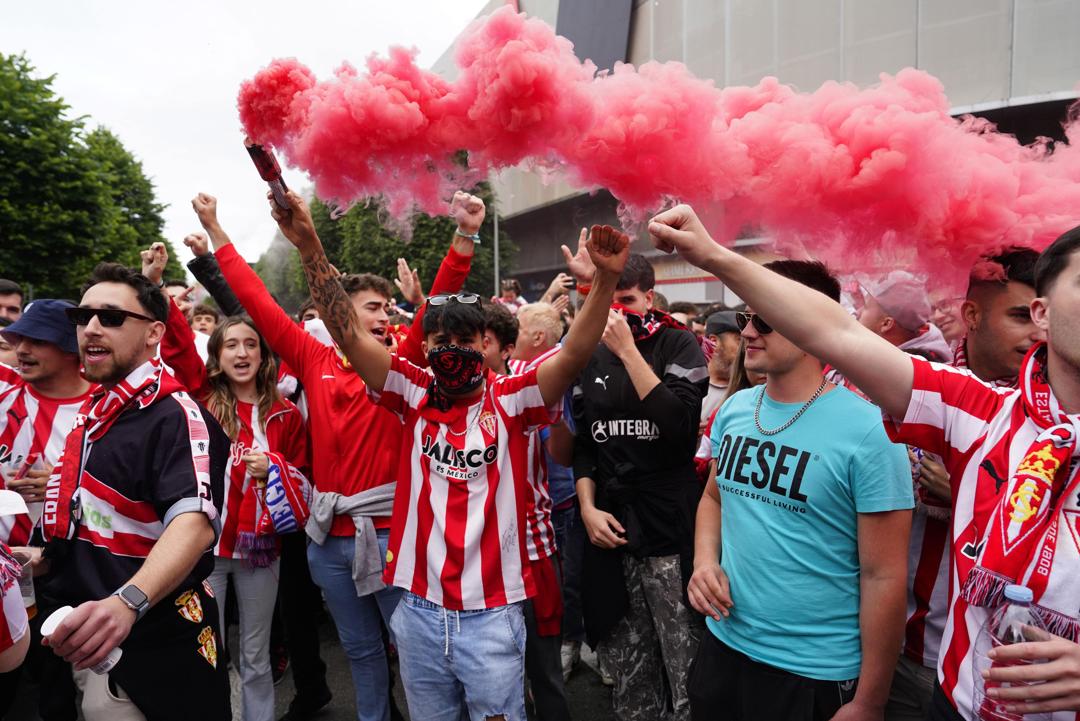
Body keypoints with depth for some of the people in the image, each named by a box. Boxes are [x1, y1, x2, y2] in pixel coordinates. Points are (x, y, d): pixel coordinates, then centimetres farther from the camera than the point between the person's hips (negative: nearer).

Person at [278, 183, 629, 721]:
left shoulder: (511, 401, -6)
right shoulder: (415, 398, -1)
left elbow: (573, 354, -20)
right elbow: (350, 334, -7)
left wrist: (606, 279, -33)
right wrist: (310, 247, -15)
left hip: (492, 616, -3)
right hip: (419, 612, 3)